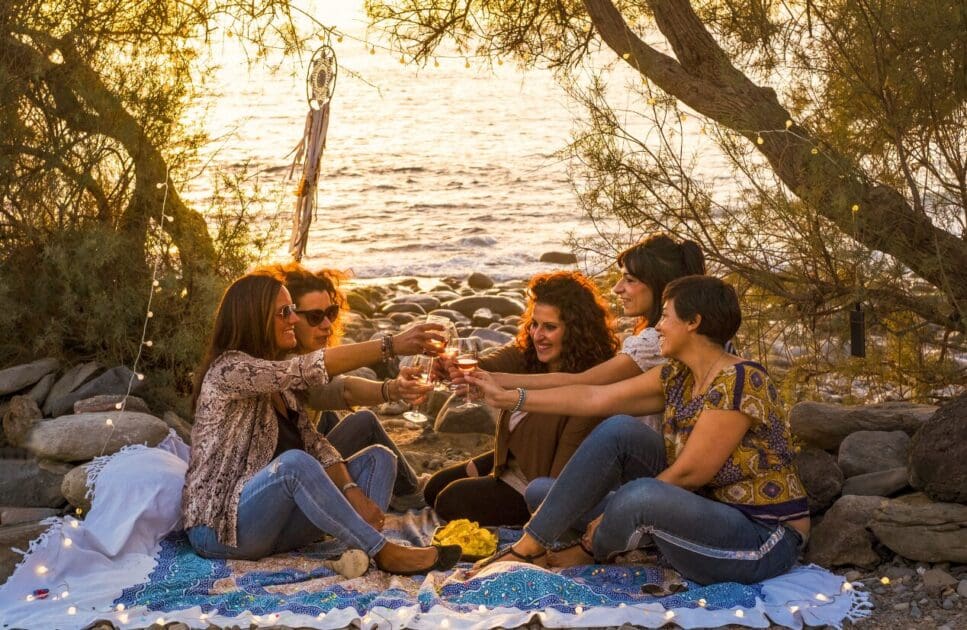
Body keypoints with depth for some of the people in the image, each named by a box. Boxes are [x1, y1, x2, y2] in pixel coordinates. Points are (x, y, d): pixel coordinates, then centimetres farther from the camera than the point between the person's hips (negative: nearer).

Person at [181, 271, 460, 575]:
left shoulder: (281, 385, 14)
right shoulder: (228, 370, -13)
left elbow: (313, 442, 4)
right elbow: (308, 369, -26)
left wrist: (352, 492, -14)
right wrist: (391, 345, -28)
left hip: (274, 523, 9)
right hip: (219, 527, -9)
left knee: (378, 457, -3)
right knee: (294, 462, -37)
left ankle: (360, 555, -31)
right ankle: (384, 553, -28)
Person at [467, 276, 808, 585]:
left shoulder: (739, 384, -22)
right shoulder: (677, 376, 3)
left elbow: (689, 473, -21)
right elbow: (594, 397, 6)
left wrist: (623, 513, -12)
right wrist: (507, 397, 8)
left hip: (763, 540, -8)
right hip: (703, 511, 8)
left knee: (641, 496, -32)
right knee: (618, 430, -5)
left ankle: (588, 551, 4)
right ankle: (531, 546, -4)